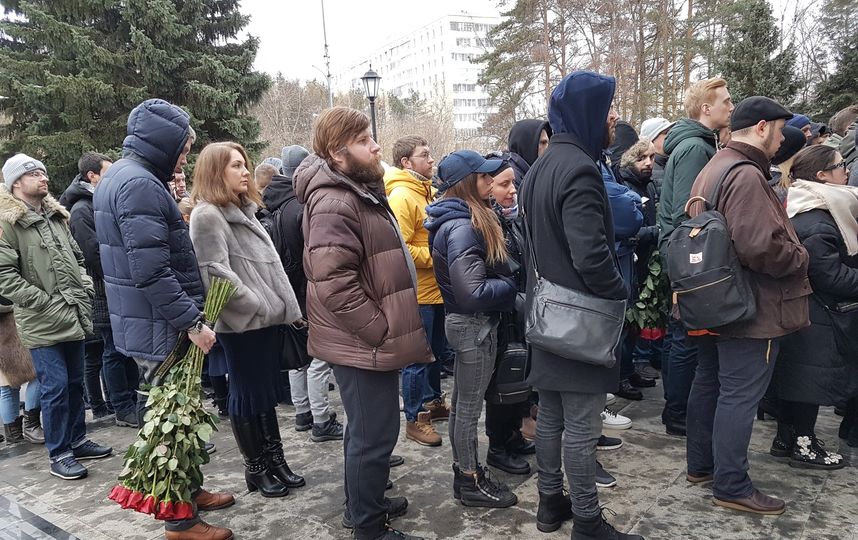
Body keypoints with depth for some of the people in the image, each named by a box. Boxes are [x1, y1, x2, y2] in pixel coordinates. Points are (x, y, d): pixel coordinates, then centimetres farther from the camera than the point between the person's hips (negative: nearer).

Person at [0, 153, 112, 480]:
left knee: (75, 383, 15)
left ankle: (78, 441, 29)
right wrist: (46, 302, -16)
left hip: (73, 317, 7)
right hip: (42, 323, -7)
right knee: (55, 387, -3)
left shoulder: (56, 216, 15)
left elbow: (77, 258, 22)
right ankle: (58, 454, 10)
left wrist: (85, 290, 8)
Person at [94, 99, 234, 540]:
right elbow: (151, 270, -26)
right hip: (159, 326, -10)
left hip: (151, 322, 10)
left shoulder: (121, 176, 14)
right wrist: (192, 322, -22)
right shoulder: (140, 184, -20)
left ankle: (189, 490, 34)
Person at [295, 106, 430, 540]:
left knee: (365, 429, 23)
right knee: (375, 434, 1)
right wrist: (384, 332, -21)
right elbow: (335, 284, -28)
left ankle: (363, 501, 40)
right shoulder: (334, 203, -20)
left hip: (369, 340, 11)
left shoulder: (360, 191, 14)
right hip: (364, 343, -10)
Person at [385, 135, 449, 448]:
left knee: (437, 351, 21)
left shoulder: (428, 192, 11)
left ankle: (433, 402, 37)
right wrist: (435, 256, -20)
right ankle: (415, 419, 15)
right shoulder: (401, 196, -17)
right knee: (417, 357, 2)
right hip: (418, 292, -9)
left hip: (436, 289, 9)